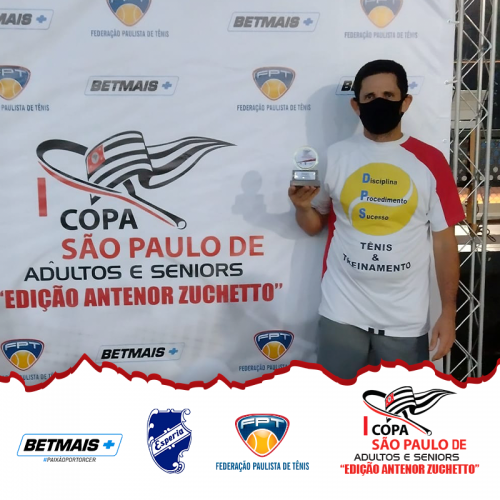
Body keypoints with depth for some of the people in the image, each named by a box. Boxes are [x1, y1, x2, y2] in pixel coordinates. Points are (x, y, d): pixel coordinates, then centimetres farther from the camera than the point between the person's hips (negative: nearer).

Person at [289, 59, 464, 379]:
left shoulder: (430, 161, -2)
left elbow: (445, 241, 0)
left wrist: (449, 312, -3)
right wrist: (303, 206, -12)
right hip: (342, 312, 1)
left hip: (407, 318, 0)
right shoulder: (335, 157, 1)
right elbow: (314, 226, 10)